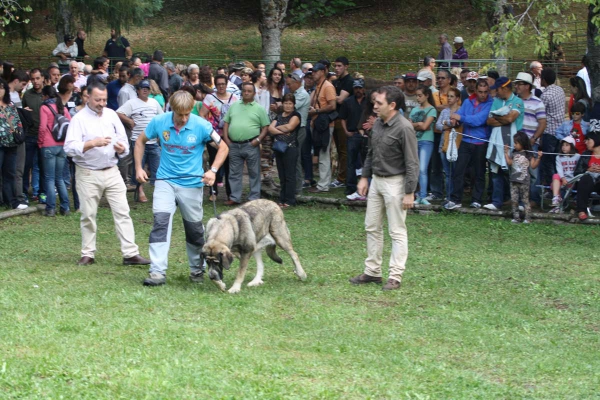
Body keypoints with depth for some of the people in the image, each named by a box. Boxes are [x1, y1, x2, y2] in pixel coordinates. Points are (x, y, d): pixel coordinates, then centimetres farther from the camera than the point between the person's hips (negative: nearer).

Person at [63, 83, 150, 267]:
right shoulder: (79, 119, -6)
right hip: (88, 174, -3)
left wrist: (121, 148, -12)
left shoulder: (111, 115, 8)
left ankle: (130, 253, -2)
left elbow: (123, 140, 11)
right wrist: (93, 143, -27)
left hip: (111, 172, 3)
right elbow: (69, 147, -16)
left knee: (122, 212, -2)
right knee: (88, 215, 5)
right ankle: (88, 254, 17)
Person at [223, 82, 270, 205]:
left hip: (251, 145, -3)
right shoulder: (234, 106, 14)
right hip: (233, 145, 3)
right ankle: (234, 198, 13)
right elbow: (226, 123, 14)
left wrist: (258, 139, -12)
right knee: (234, 173, 7)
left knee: (254, 173, 1)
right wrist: (226, 139, 2)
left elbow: (265, 127, 1)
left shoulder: (259, 109, 4)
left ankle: (254, 198, 6)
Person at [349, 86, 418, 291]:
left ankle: (395, 277, 1)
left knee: (397, 231, -2)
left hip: (395, 182, -9)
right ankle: (372, 271, 21)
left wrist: (409, 193, -20)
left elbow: (412, 163, -18)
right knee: (372, 227, 13)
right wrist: (364, 177, 14)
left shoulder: (404, 128, -18)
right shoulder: (378, 124, 6)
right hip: (376, 180, 9)